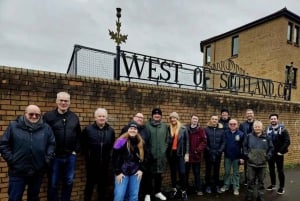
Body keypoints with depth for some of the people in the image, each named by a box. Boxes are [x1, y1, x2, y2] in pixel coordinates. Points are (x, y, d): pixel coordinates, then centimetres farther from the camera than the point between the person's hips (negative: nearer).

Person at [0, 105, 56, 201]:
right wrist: (10, 159, -8)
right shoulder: (14, 126, -4)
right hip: (17, 172, -1)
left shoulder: (46, 128, 0)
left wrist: (48, 158, -3)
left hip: (38, 172, 2)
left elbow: (52, 144, 6)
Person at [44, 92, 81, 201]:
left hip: (70, 156, 3)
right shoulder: (48, 116, -6)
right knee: (53, 184, 11)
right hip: (54, 156, -3)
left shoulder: (74, 117, 6)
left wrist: (76, 150, 4)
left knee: (69, 182, 16)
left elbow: (78, 135, 10)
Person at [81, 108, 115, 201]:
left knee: (103, 184, 15)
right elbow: (82, 144, -1)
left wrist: (108, 155, 9)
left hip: (105, 163, 3)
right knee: (90, 184, 11)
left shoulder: (111, 130, -1)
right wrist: (87, 154, 0)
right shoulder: (88, 129, -10)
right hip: (91, 163, -2)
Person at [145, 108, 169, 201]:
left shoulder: (165, 126, 6)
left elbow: (167, 139, 10)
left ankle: (158, 192, 34)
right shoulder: (147, 125, -8)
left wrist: (164, 148, 2)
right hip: (150, 154, -3)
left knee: (159, 174, 17)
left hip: (161, 155, 4)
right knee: (149, 175, 8)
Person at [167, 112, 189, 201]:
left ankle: (183, 191, 11)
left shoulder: (183, 128, -2)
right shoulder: (168, 129, 1)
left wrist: (187, 154, -3)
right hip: (171, 153, 2)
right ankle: (174, 189, 29)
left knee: (182, 172, -4)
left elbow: (186, 141, 0)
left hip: (180, 153, -2)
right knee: (173, 172, 14)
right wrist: (166, 151, 1)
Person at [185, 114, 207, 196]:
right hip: (186, 155, 2)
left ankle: (199, 189, 24)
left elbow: (204, 141, -6)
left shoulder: (201, 130, -2)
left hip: (196, 155, -1)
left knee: (197, 173, 11)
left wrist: (198, 150, -15)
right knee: (185, 173, 14)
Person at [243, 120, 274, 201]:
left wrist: (268, 156, -3)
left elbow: (271, 148, 7)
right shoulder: (249, 136, -3)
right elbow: (244, 146, 4)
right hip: (251, 163, -1)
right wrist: (246, 154, -5)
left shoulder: (266, 137, 0)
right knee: (251, 181, 7)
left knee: (261, 181, 13)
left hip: (262, 163, 1)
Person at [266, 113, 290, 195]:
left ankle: (281, 187, 19)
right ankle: (273, 184, 29)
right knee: (271, 169, 14)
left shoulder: (283, 129, -9)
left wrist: (281, 151, -18)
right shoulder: (268, 129, 4)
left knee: (280, 170, 6)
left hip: (278, 154, -4)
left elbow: (287, 141, -14)